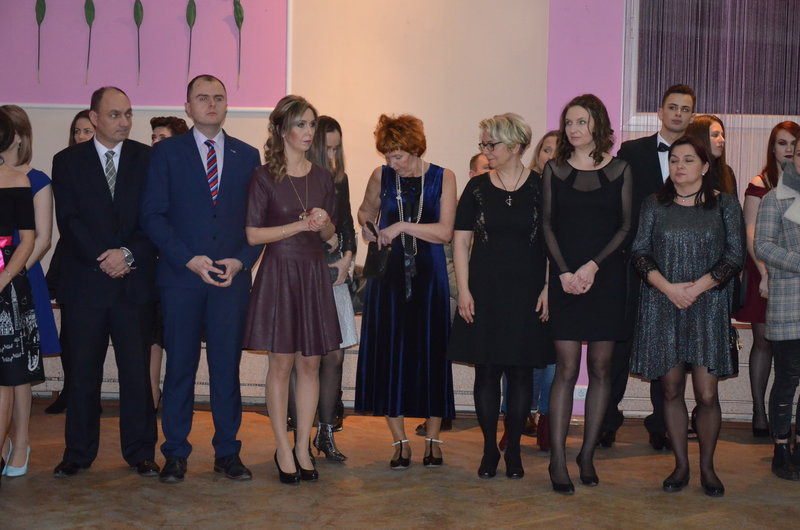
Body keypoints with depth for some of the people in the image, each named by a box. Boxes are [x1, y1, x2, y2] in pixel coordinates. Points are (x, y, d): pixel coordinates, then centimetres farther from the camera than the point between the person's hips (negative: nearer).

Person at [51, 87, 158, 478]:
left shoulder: (147, 159, 6)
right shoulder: (68, 161, 6)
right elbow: (69, 220, -2)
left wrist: (128, 253, -13)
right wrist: (104, 259, -12)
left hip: (134, 282, 0)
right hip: (84, 282, 0)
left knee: (137, 371, 4)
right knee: (82, 372, 6)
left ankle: (140, 452, 15)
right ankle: (79, 452, 18)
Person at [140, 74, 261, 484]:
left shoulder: (247, 155, 12)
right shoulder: (166, 152, 5)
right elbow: (152, 215, -2)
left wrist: (241, 261, -6)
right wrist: (188, 259, -12)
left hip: (232, 277, 2)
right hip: (180, 277, -1)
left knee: (227, 367, 5)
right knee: (180, 367, 3)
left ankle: (227, 453, 14)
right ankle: (175, 454, 14)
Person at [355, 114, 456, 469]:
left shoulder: (443, 178, 0)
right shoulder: (381, 176, 4)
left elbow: (445, 232, -8)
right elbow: (366, 209, 23)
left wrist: (402, 226, -13)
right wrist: (366, 226, 3)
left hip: (428, 276, -1)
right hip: (388, 275, 2)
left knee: (430, 354, 2)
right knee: (388, 353, 0)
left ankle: (432, 439, 15)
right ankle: (400, 441, 12)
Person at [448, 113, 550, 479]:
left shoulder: (541, 188, -1)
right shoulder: (477, 188, 4)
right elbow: (460, 241, 4)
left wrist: (548, 287, -6)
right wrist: (464, 290, -3)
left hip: (527, 293, -1)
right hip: (484, 291, 1)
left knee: (521, 370, 4)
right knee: (486, 370, 3)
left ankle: (513, 450, 16)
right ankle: (489, 450, 14)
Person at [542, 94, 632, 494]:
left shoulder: (620, 170, 5)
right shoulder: (554, 169, 7)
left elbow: (626, 227, 1)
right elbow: (548, 225, 4)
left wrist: (593, 266, -11)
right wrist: (564, 272, -9)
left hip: (607, 278, 1)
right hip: (565, 278, 0)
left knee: (601, 368, 4)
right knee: (566, 369, -4)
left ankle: (588, 454, 15)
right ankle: (557, 460, -1)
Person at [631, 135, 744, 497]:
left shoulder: (725, 205, 5)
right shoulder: (654, 205, 7)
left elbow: (735, 256, 0)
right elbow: (639, 252, 2)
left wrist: (697, 287, -12)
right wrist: (668, 287, -12)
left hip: (708, 306, -1)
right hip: (662, 307, 1)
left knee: (706, 393, -5)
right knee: (672, 389, 6)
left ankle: (707, 467, 12)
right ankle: (681, 464, 18)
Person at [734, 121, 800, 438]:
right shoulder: (759, 185, 3)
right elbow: (750, 234, -2)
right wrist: (765, 273, -12)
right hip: (765, 272, -2)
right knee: (764, 341, 2)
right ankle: (759, 412, 9)